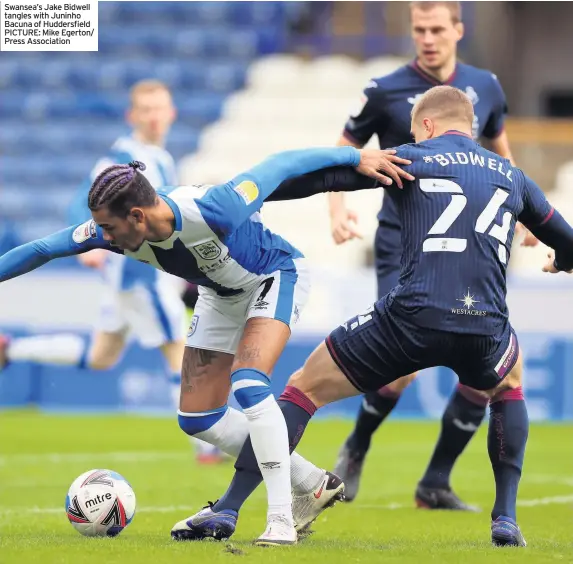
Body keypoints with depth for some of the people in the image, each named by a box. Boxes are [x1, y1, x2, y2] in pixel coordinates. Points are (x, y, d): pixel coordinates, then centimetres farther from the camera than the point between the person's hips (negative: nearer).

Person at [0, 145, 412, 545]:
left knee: (247, 385, -29)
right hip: (221, 296, 7)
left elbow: (278, 167, -28)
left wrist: (355, 157, -22)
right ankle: (312, 485, 15)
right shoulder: (116, 233, -25)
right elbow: (42, 250, -14)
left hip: (275, 276, -7)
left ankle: (281, 520, -24)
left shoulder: (211, 210, -40)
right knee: (197, 419, 3)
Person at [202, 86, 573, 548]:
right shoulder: (512, 176, 22)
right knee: (508, 387, 37)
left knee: (305, 387, 12)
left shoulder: (412, 158, 11)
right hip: (486, 328, 3)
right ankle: (506, 517, 22)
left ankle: (230, 506, 5)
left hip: (413, 317, -3)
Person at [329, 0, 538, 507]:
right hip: (403, 244, -4)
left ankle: (436, 484, 10)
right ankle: (356, 450, 11)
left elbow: (501, 152, 24)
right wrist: (338, 207, -13)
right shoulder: (385, 92, -5)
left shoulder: (485, 88, 7)